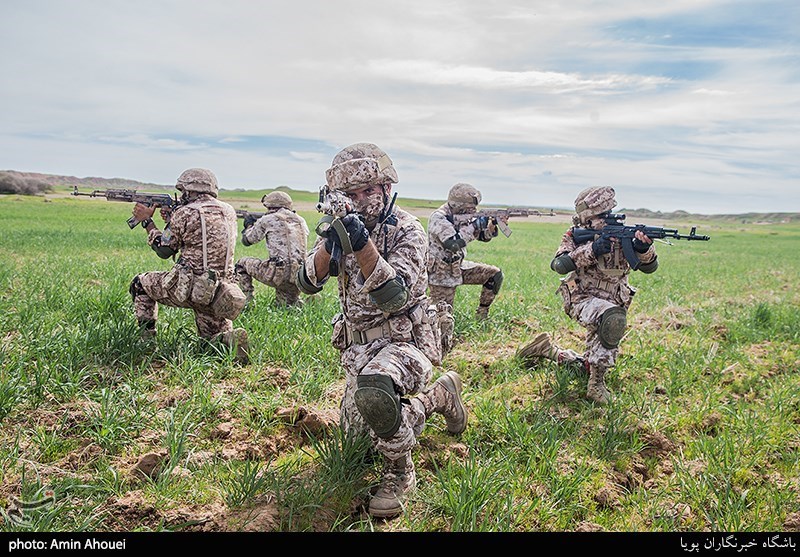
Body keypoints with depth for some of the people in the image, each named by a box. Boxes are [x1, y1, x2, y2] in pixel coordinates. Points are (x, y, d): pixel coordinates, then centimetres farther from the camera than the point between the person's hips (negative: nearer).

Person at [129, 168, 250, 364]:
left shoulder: (184, 214, -9)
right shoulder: (229, 211, 8)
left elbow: (163, 250, 4)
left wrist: (147, 220, 16)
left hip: (188, 288, -5)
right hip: (222, 294, 5)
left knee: (140, 285, 21)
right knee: (213, 335, 23)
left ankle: (147, 340, 22)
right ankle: (232, 338, -11)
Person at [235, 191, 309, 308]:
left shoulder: (267, 220, 1)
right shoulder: (301, 221, 15)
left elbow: (247, 240, 14)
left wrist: (249, 225, 36)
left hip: (278, 273, -6)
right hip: (298, 278, 6)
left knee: (241, 264, 19)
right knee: (284, 307, 33)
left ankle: (247, 302, 14)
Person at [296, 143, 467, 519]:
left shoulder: (407, 230, -14)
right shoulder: (343, 226, 3)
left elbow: (394, 296, -27)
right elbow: (307, 282, -7)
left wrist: (363, 245, -37)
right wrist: (329, 244, -25)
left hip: (403, 342, -7)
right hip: (358, 348, 7)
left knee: (372, 392, -40)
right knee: (357, 433, 16)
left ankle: (398, 474, -11)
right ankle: (438, 396, 33)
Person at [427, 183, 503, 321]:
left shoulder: (462, 216, 3)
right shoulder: (438, 218, -22)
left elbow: (484, 236, 8)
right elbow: (453, 244, -36)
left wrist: (493, 225, -14)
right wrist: (474, 225, -28)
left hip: (459, 266, 8)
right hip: (442, 273, -8)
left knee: (495, 274, 0)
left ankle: (482, 314, 10)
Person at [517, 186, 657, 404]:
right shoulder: (576, 235, -7)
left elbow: (650, 266, -9)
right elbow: (559, 265, -21)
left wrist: (644, 248, -31)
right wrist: (591, 250, -31)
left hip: (611, 305, 5)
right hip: (583, 300, -4)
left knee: (590, 365, 8)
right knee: (613, 317, -39)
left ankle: (547, 348, 30)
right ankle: (596, 384, -26)